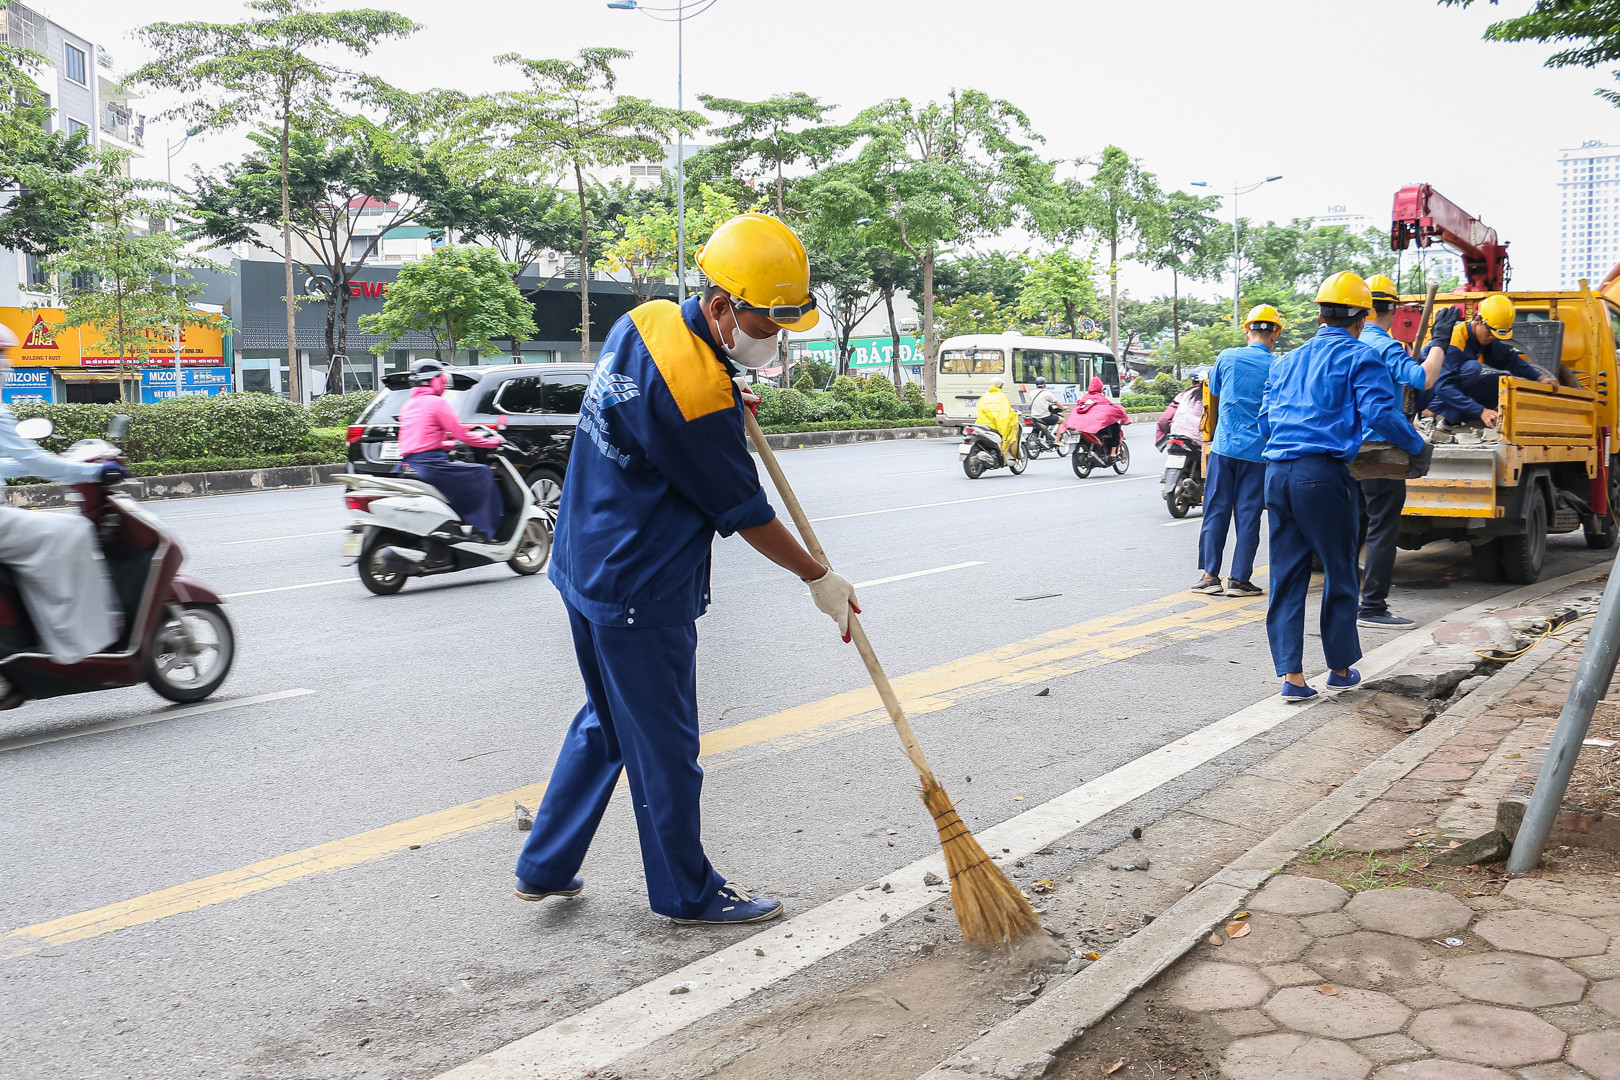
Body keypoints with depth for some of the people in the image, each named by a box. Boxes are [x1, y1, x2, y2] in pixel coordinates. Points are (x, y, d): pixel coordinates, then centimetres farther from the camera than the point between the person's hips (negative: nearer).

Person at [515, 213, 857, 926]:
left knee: (605, 724, 23)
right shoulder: (698, 395, -26)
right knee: (663, 747, 7)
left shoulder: (644, 320, 2)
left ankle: (544, 868, 32)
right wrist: (819, 579, -2)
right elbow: (746, 514, -15)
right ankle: (686, 892, 25)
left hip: (585, 566, 10)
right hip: (641, 598, -10)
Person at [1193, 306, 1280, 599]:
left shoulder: (1227, 358, -1)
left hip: (1224, 446, 1)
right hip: (1257, 451, -1)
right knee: (1248, 514, 4)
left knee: (1216, 511, 7)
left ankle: (1210, 576, 7)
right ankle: (1239, 579, 6)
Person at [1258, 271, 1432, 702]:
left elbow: (1265, 421, 21)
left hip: (1277, 472, 5)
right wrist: (1419, 448, 3)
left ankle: (1291, 675, 4)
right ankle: (1340, 667, 21)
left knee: (1286, 575, 7)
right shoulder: (1360, 357, 3)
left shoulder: (1287, 361, 21)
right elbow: (1380, 413, -9)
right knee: (1339, 572, 10)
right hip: (1323, 473, -5)